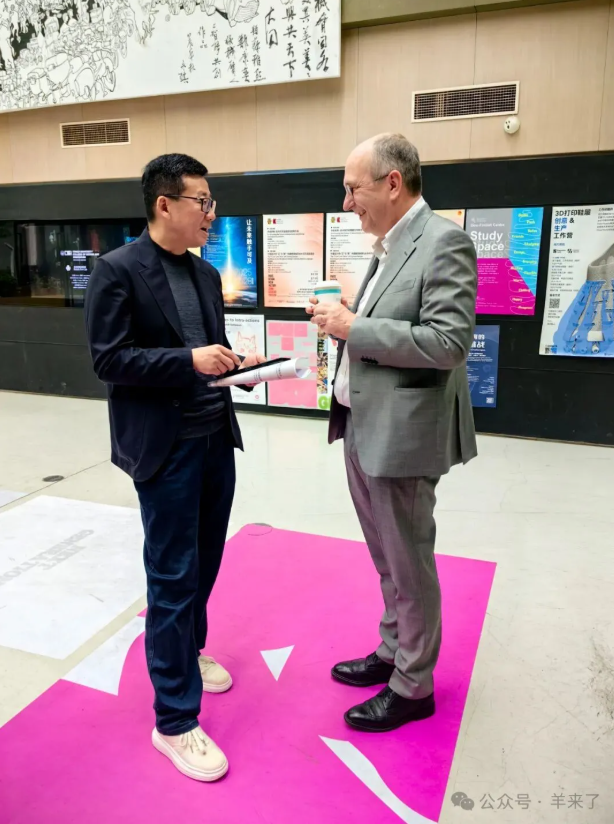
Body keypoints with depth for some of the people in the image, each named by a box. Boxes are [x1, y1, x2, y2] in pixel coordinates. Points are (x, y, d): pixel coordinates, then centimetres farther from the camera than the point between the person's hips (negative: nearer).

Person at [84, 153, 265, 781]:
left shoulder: (207, 274, 13)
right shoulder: (117, 270, -10)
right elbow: (108, 359, -15)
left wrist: (237, 362, -3)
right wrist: (190, 360, -24)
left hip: (216, 437, 8)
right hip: (164, 446, -7)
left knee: (204, 561, 19)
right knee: (172, 577, 0)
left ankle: (188, 650, 44)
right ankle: (174, 720, 16)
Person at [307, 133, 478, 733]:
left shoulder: (443, 241, -14)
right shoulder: (389, 247, 14)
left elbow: (448, 342, -22)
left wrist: (355, 329, -19)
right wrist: (342, 320, 2)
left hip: (401, 434, -9)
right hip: (362, 427, 9)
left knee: (409, 566, 7)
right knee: (387, 562, 21)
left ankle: (413, 687, 27)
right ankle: (393, 652, 40)